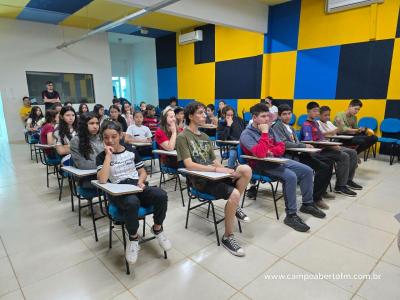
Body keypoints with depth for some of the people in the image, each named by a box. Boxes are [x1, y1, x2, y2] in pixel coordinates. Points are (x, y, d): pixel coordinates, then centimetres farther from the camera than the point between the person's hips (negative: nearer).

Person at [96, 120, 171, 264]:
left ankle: (157, 228, 1)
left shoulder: (131, 151, 12)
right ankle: (133, 238, -10)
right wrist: (109, 155, -12)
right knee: (132, 202, -40)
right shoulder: (102, 157, 4)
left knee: (161, 195, -28)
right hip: (118, 191, -3)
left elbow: (142, 171, 15)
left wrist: (141, 181, -8)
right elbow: (102, 180, -14)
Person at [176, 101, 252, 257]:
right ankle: (227, 237, -7)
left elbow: (214, 160, 14)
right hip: (200, 179, -7)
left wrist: (226, 170, -7)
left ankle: (234, 207, 4)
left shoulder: (205, 136, 20)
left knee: (246, 169, -17)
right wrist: (216, 169, -21)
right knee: (234, 194, -28)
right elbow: (189, 165, -17)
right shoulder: (183, 137, -6)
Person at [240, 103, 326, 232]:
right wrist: (264, 133, -25)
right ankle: (291, 215, -19)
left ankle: (307, 204, 19)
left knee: (307, 171, 2)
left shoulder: (269, 129, 8)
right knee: (290, 177, -31)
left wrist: (271, 152, -12)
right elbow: (260, 154, -30)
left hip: (276, 160, 8)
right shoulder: (246, 134, -16)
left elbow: (281, 147, 10)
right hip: (261, 165, -8)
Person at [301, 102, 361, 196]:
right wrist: (330, 146, -21)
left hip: (324, 147, 9)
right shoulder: (306, 125, -11)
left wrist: (331, 145, 2)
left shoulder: (315, 123, 18)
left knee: (353, 154, 6)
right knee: (344, 156, -24)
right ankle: (340, 186, -14)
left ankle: (347, 180, 19)